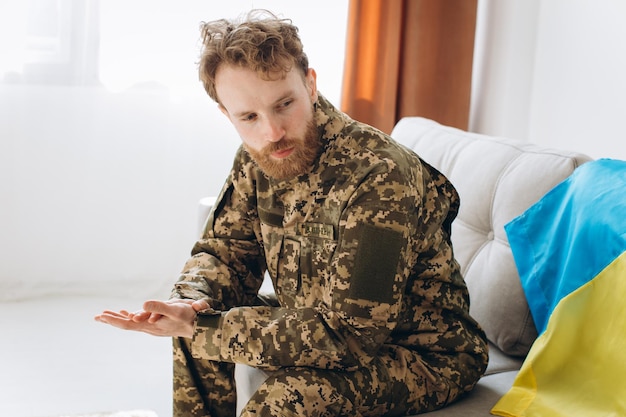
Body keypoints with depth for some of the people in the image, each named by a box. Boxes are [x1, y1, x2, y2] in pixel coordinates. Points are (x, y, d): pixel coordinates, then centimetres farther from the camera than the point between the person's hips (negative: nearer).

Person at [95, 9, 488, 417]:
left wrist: (203, 328, -31)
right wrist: (190, 305, -20)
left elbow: (348, 333, -31)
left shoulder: (378, 177, -31)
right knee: (197, 326, 3)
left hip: (422, 353, -7)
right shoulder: (259, 157, -6)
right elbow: (226, 250, 5)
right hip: (329, 326, 8)